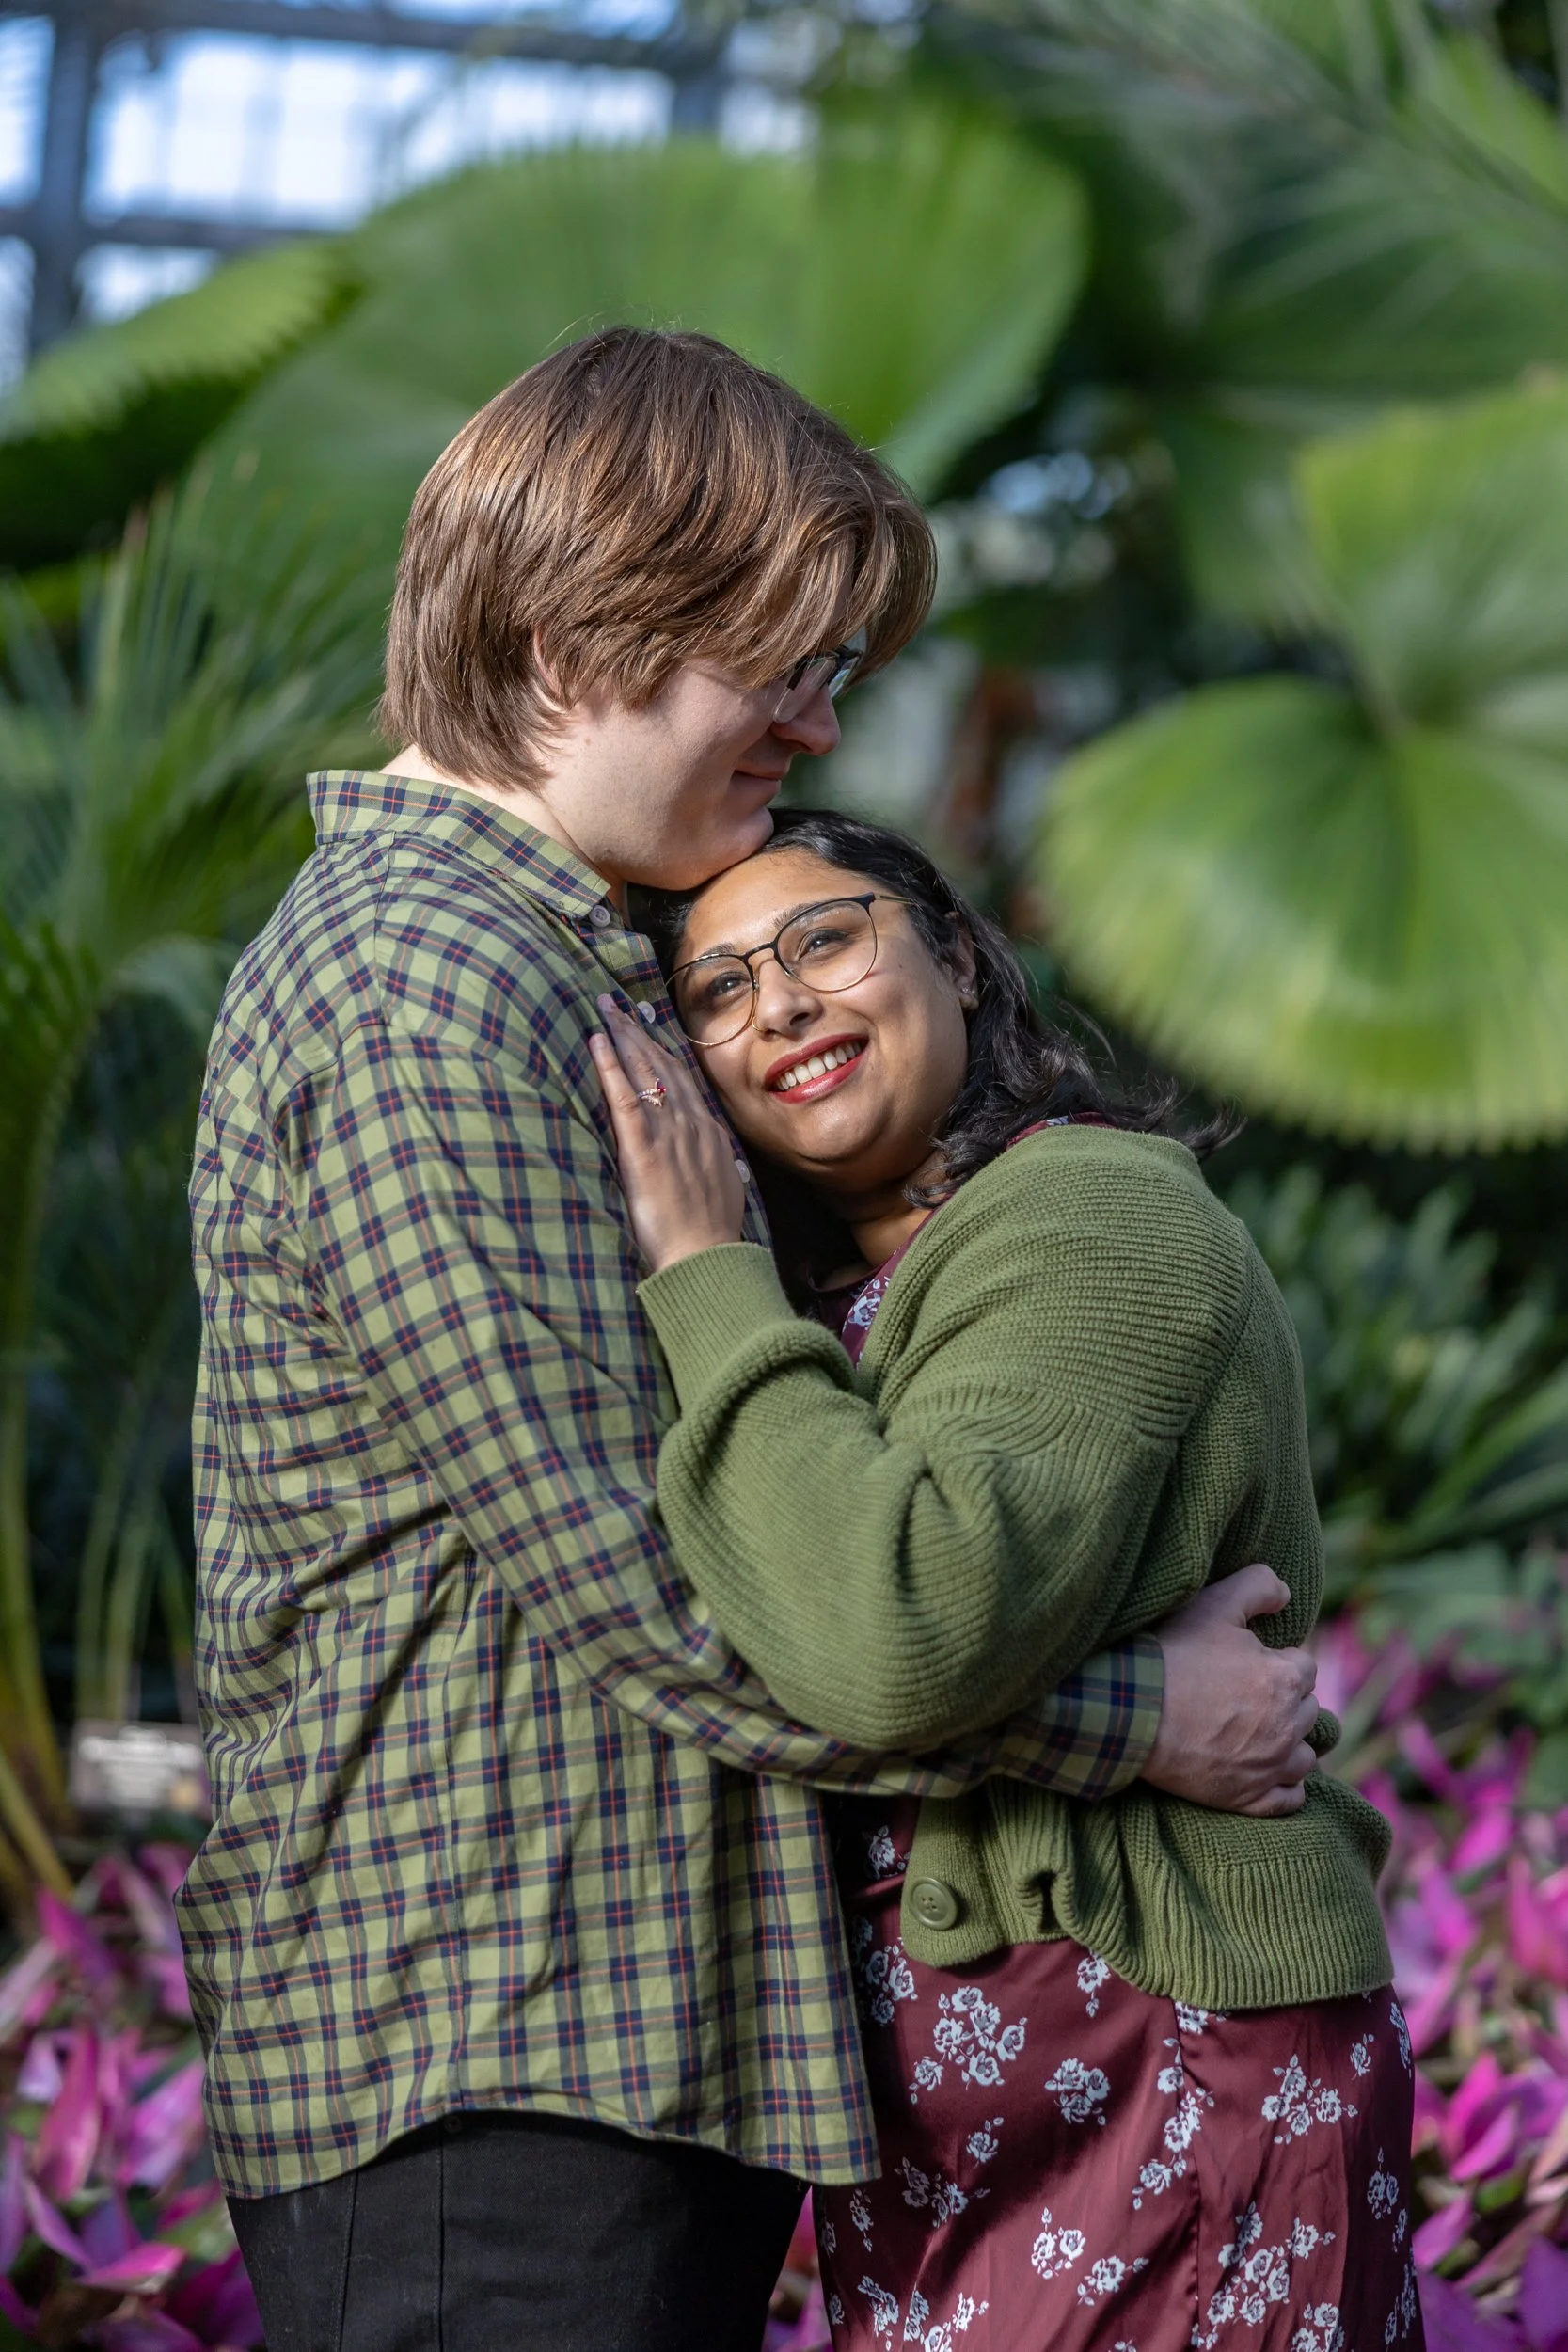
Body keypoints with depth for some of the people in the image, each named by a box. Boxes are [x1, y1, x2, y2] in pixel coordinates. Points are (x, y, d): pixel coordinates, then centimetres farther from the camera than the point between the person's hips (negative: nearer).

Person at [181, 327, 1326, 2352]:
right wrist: (1135, 1719, -13)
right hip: (489, 2063, -10)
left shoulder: (563, 966, 19)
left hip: (634, 2017, 10)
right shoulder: (425, 987, -16)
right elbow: (630, 1579, -20)